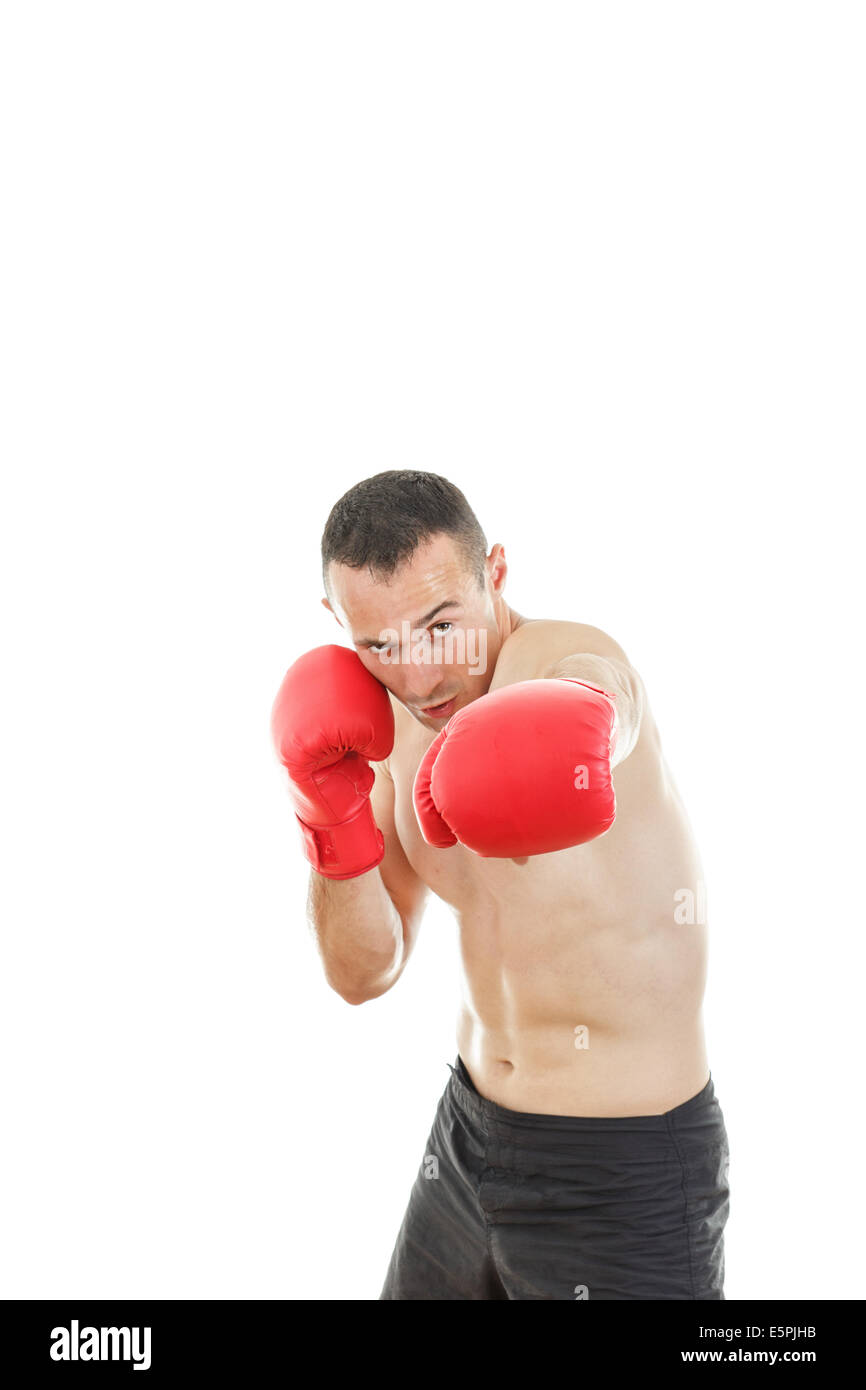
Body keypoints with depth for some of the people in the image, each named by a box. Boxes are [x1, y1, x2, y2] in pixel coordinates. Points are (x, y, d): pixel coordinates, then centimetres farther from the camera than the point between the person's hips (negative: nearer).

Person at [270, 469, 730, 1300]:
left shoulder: (571, 656, -21)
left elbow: (588, 703, -48)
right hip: (471, 1129, 7)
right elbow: (363, 974, 0)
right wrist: (335, 824, -17)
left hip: (623, 1170, -7)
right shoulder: (396, 728, 1)